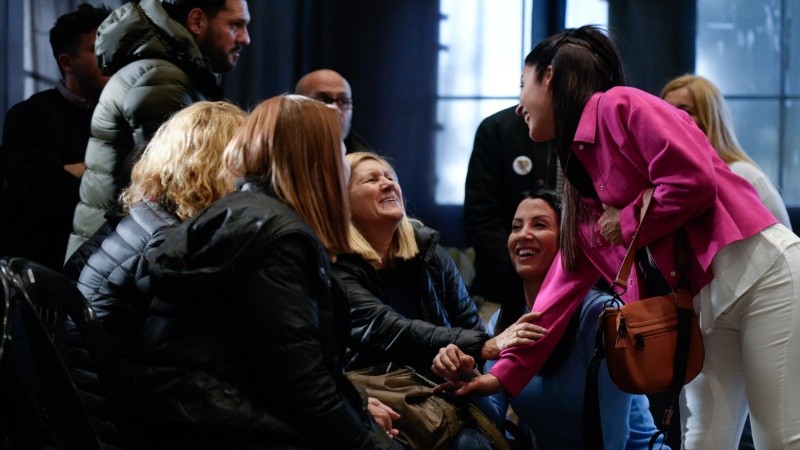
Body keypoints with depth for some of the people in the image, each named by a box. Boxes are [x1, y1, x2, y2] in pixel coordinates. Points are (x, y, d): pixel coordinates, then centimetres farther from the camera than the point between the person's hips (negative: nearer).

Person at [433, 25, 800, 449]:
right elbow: (567, 280, 19)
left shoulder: (619, 105, -6)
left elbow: (694, 181, -18)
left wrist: (626, 224, -3)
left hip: (759, 270, -9)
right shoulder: (581, 165, 20)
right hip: (701, 299, 9)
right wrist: (506, 372, 16)